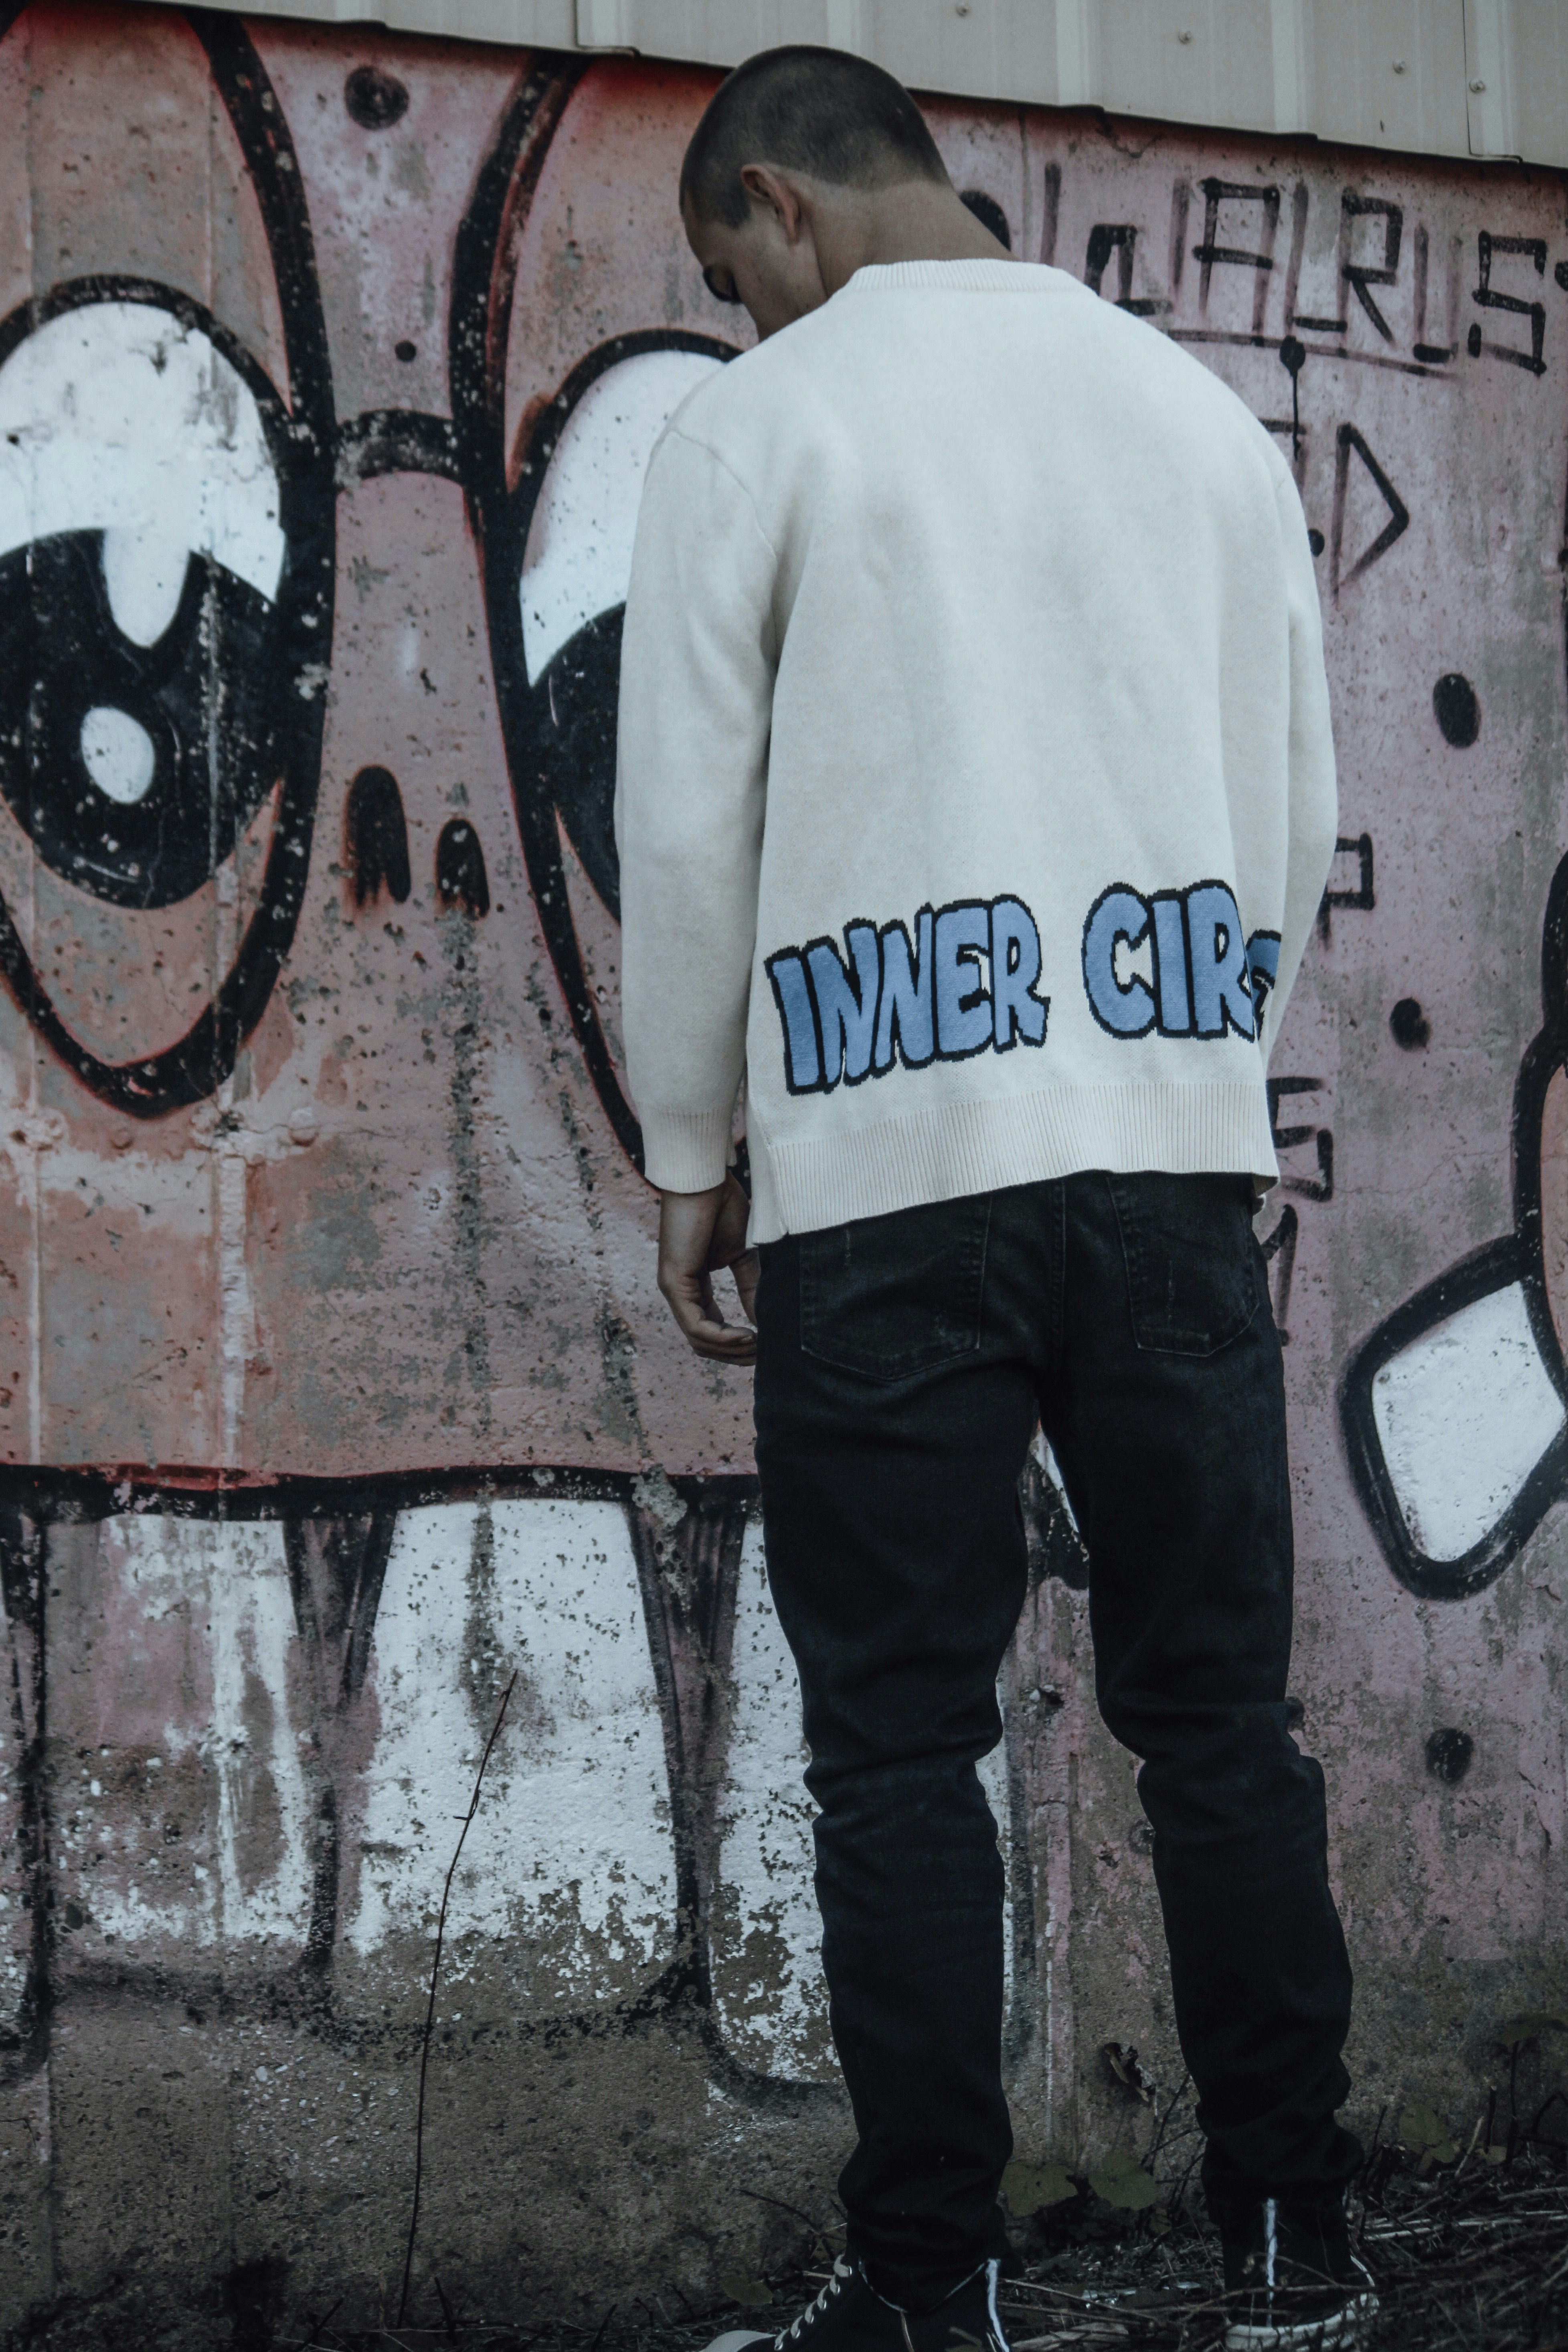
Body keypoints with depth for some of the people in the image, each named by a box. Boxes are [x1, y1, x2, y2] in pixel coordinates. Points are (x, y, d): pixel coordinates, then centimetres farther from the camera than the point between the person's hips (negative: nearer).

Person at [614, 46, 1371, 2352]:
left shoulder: (760, 423, -1)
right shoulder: (1202, 411, 12)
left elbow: (688, 827, -1)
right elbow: (1296, 815, 15)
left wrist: (691, 1155, 8)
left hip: (883, 1175, -4)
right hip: (1177, 1155, 4)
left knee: (900, 1744, 1)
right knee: (1220, 1712, 8)